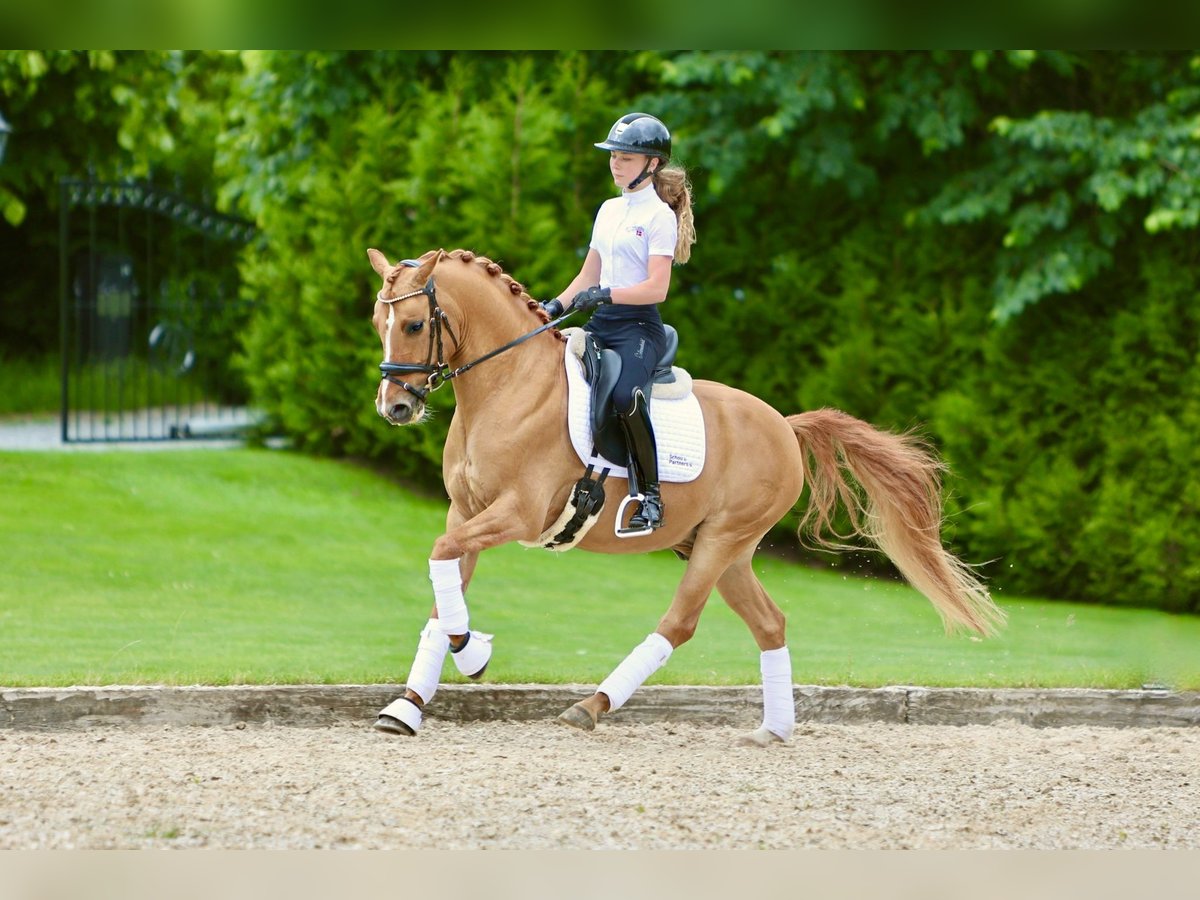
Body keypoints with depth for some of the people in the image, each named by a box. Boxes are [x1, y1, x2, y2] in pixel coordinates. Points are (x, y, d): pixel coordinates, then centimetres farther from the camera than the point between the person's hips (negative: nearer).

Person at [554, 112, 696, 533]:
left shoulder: (659, 216, -5)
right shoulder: (609, 210, 18)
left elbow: (657, 288, -15)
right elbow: (588, 276, 22)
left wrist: (606, 295, -24)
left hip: (638, 326, -9)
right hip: (600, 323, 9)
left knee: (625, 395, -35)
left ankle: (650, 496, -26)